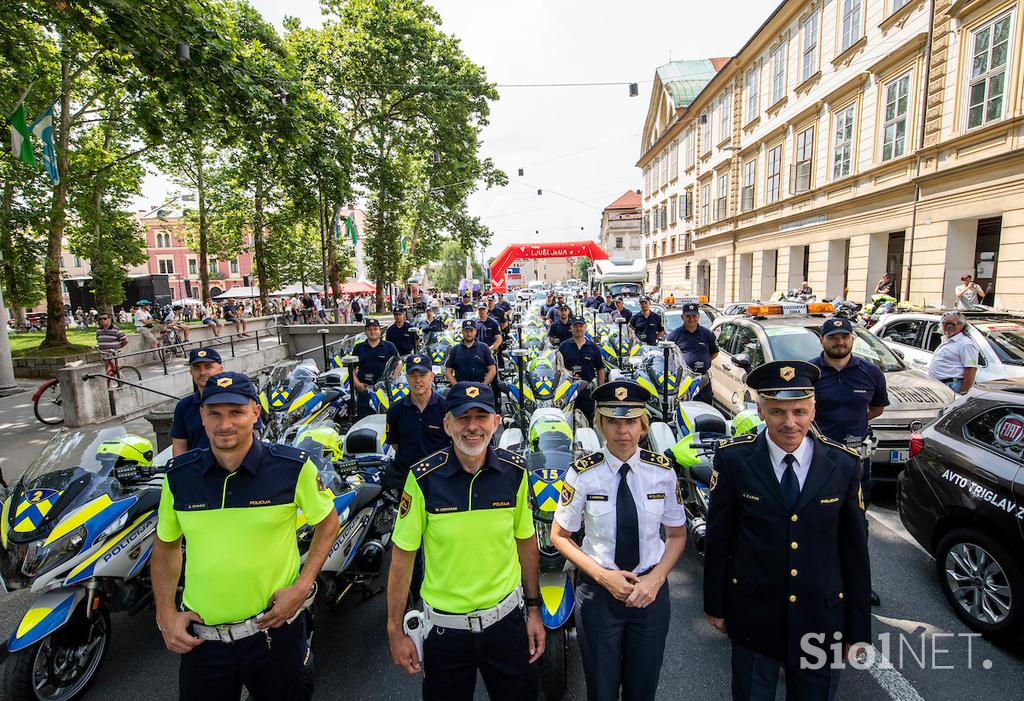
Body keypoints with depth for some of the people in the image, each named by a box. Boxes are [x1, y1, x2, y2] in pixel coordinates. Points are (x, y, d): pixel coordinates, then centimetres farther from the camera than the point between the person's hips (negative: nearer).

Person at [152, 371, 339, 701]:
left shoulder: (293, 466, -15)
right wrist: (166, 614, 2)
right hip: (200, 638, 2)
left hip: (274, 630, -2)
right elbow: (166, 543, 10)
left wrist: (302, 587, -10)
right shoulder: (179, 474, -6)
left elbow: (328, 521, -2)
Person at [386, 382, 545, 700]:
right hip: (444, 624, -1)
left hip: (506, 618, 2)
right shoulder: (424, 477, -16)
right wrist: (395, 630, -5)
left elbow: (526, 541, 2)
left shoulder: (515, 471, -9)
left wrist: (534, 609, 6)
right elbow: (402, 555, -9)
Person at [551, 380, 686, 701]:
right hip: (598, 589, -2)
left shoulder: (662, 470, -9)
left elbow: (677, 534, 3)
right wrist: (603, 575, -15)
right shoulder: (583, 473, -16)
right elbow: (559, 536, -5)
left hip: (651, 589, 2)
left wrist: (656, 579, -11)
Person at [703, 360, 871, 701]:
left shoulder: (844, 464, -9)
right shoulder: (733, 457, -15)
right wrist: (714, 605, 1)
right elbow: (717, 538, -6)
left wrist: (858, 628, 4)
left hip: (821, 618, 1)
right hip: (753, 616, -1)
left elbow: (855, 550, -1)